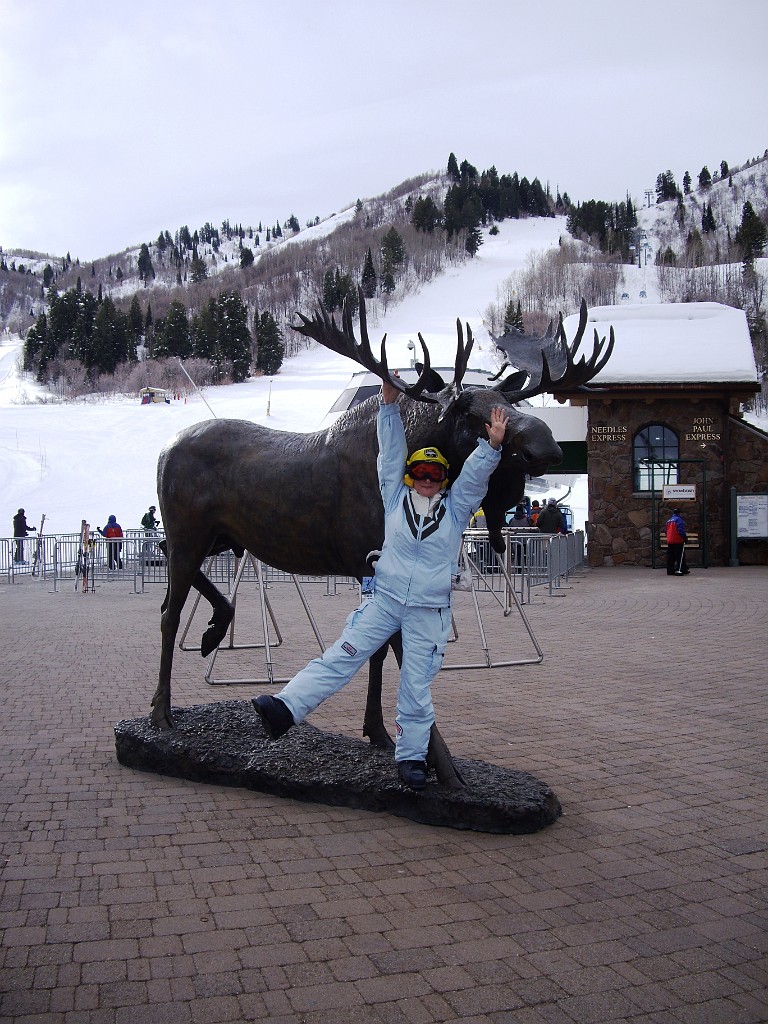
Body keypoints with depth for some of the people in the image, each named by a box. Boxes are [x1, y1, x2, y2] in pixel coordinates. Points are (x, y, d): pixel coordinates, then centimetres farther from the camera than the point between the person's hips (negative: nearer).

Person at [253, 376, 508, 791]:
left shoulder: (456, 507, 7)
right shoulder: (395, 496, 6)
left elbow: (475, 474, -3)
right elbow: (392, 450, 3)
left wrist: (492, 444, -19)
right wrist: (389, 404, -1)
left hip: (429, 612, 0)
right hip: (384, 600, 0)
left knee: (416, 685, 5)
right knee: (340, 656, -10)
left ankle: (411, 756, 16)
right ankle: (285, 708, -17)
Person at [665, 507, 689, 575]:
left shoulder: (668, 521, 15)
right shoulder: (678, 519, -10)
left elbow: (666, 531, 21)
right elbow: (681, 530, -19)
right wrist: (685, 537, -9)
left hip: (669, 542, 7)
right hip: (678, 542, -7)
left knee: (670, 557, 10)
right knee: (680, 557, -4)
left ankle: (670, 570, 12)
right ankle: (679, 570, -10)